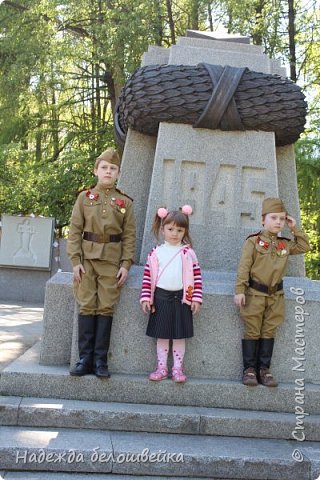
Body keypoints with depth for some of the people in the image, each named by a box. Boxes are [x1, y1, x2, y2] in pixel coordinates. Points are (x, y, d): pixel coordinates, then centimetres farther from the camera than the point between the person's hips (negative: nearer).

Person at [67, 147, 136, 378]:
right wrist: (75, 261, -6)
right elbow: (75, 231, 2)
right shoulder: (84, 197, 5)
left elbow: (129, 236, 3)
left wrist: (126, 264, -5)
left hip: (112, 261, 0)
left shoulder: (125, 202, 5)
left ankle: (100, 360, 8)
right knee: (87, 307, 1)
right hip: (87, 259, 0)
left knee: (106, 308, 0)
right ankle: (85, 359, 8)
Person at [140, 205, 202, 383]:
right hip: (161, 297, 1)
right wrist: (146, 298, -4)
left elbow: (196, 276, -1)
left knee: (179, 336, 6)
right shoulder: (156, 252, 2)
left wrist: (196, 298, -6)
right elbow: (148, 276, 1)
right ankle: (161, 368, 17)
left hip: (181, 298, -1)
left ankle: (177, 368, 16)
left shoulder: (188, 253, 1)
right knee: (162, 335, 8)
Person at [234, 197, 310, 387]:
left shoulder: (285, 244, 8)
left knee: (269, 332, 8)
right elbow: (244, 268, -9)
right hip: (255, 294, -4)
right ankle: (249, 369, 10)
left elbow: (305, 247, 18)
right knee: (252, 332, 2)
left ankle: (264, 369, 16)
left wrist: (295, 229, 7)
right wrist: (240, 291, -15)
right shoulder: (253, 242, -7)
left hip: (276, 295, 5)